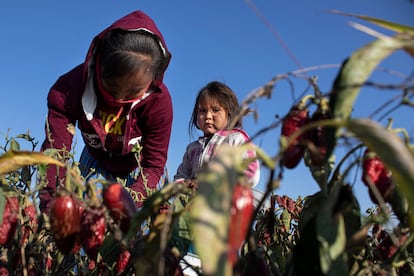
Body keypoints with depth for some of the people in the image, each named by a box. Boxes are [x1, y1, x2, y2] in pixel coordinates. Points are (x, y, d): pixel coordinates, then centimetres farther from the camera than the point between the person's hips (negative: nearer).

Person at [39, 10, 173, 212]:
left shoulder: (159, 101, -32)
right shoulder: (70, 88, -31)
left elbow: (154, 165, -28)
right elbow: (55, 152, -36)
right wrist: (51, 209, -51)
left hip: (137, 169, -1)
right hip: (95, 164, 1)